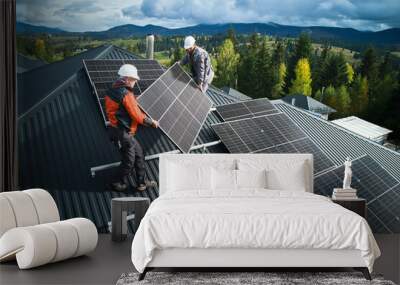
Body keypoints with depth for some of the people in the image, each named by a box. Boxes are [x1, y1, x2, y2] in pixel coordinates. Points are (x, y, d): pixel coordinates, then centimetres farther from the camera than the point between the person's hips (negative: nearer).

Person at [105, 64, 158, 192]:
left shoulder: (114, 90, 8)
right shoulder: (126, 94, -21)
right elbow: (137, 115, -18)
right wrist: (151, 122, -4)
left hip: (117, 128, 10)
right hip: (123, 132, -10)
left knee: (138, 153, 16)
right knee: (129, 159, 4)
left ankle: (142, 183, 23)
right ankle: (121, 184, 18)